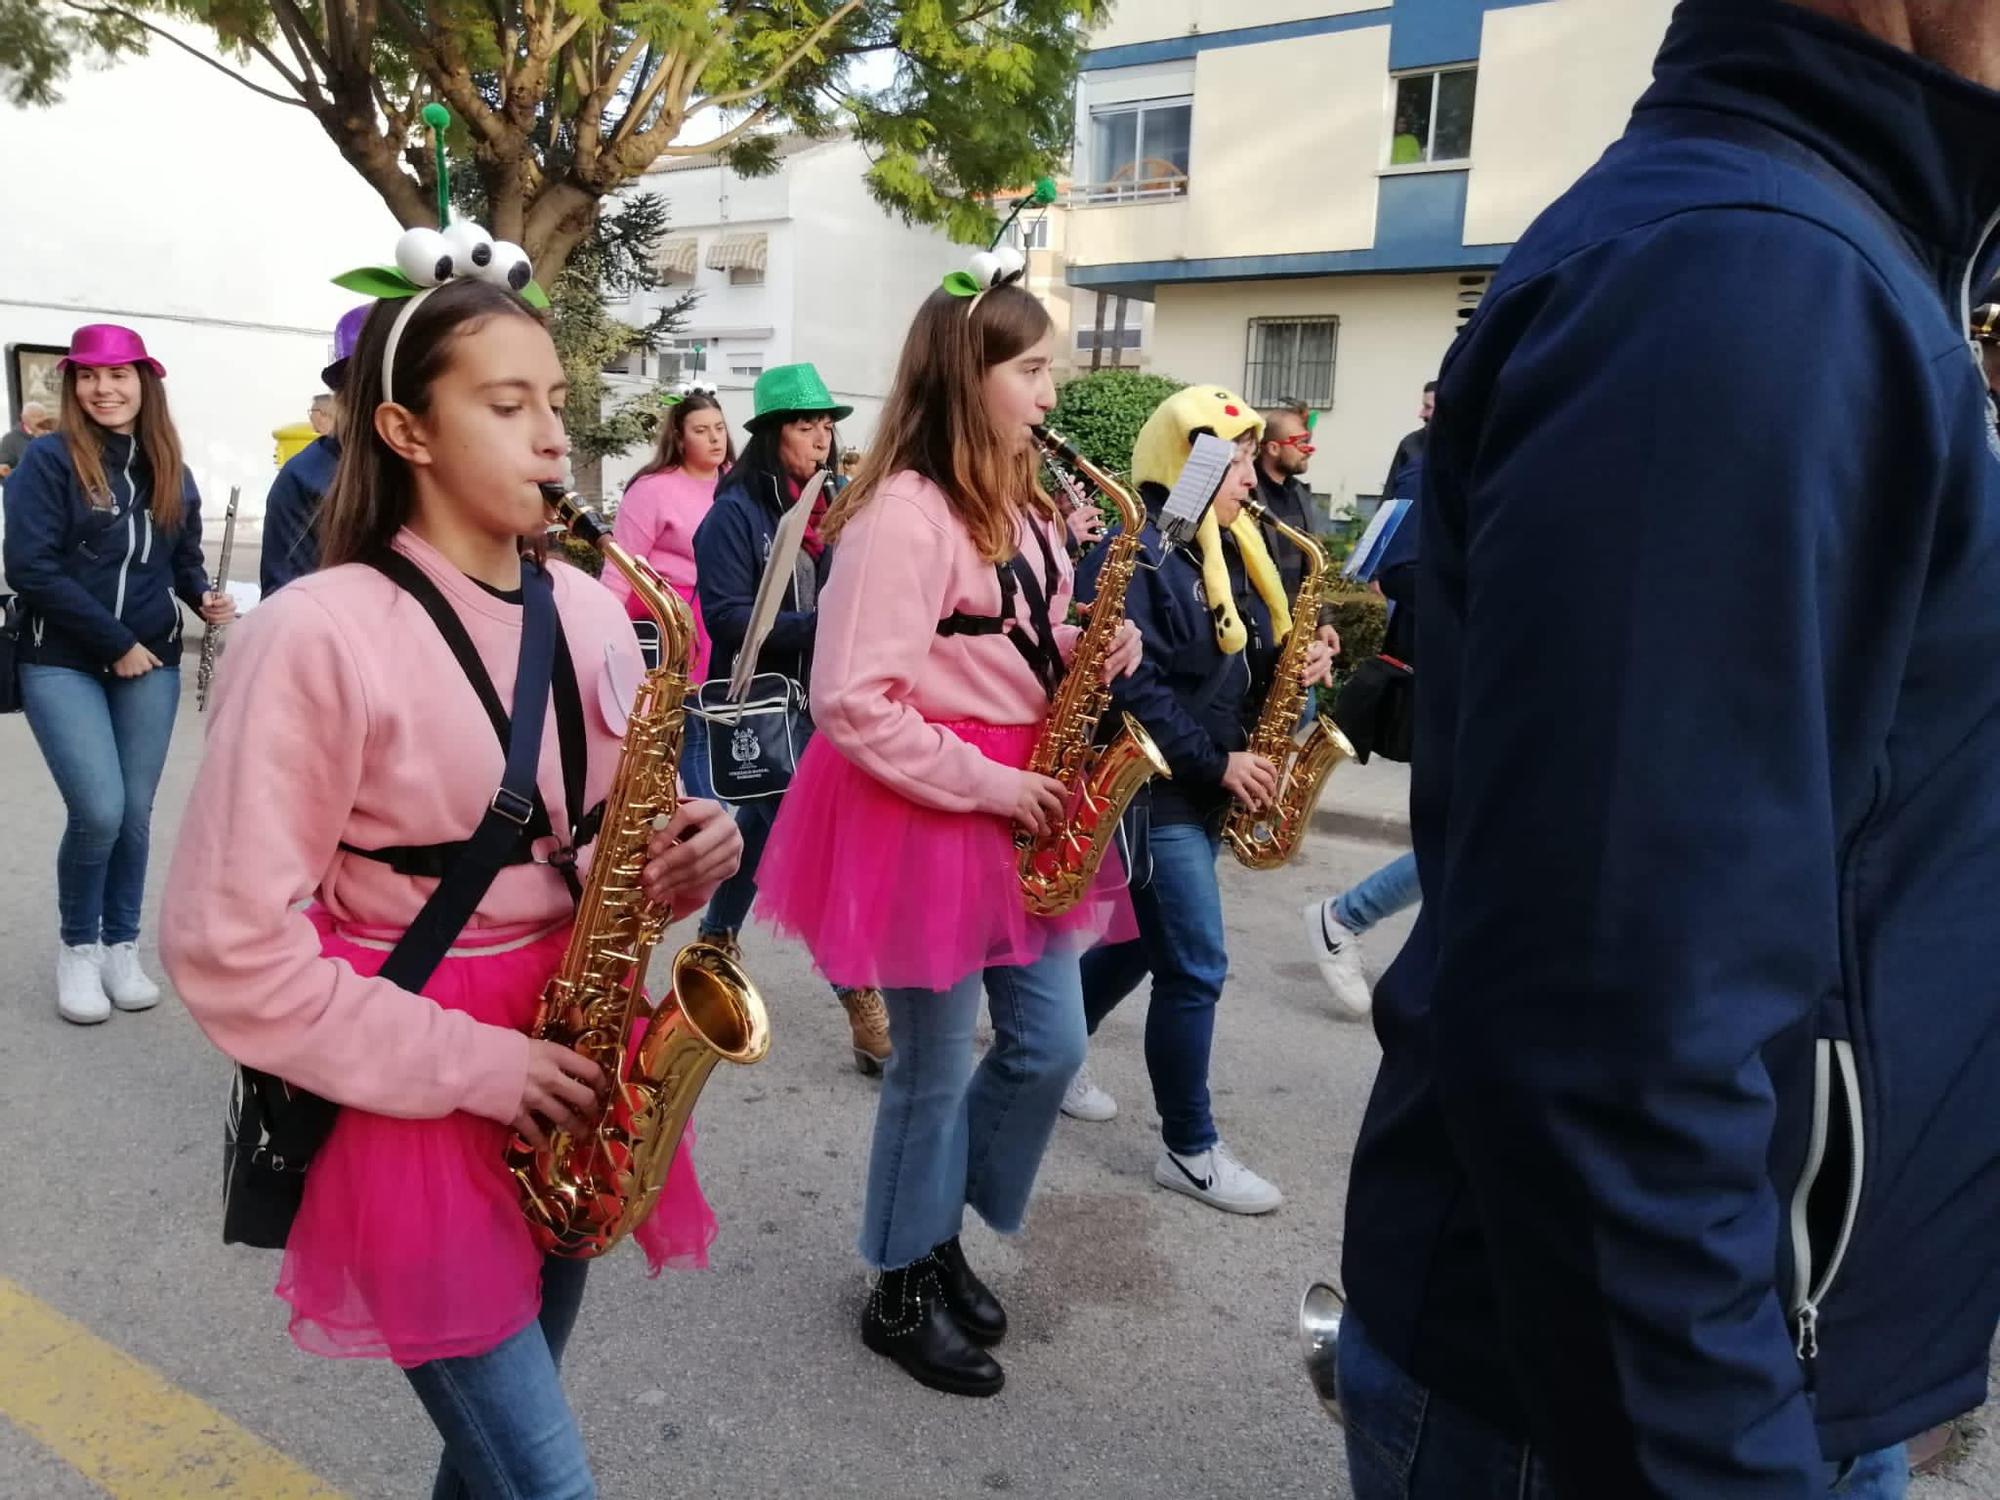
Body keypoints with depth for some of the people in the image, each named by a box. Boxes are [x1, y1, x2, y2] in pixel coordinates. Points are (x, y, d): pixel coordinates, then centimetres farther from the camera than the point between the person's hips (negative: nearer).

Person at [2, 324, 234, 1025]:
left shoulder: (171, 472, 6)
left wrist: (205, 598, -7)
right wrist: (116, 642, -15)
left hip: (151, 665, 4)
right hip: (62, 664, -4)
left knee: (136, 812, 6)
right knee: (99, 810, -13)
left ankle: (121, 947, 23)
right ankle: (77, 947, 11)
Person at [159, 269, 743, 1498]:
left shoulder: (590, 611, 2)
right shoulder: (320, 633, -17)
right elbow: (228, 944, -17)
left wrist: (679, 857, -11)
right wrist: (467, 1065, -18)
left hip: (559, 1053, 6)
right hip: (413, 1096, -6)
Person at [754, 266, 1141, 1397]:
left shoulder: (1017, 505, 11)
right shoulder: (904, 514, -19)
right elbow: (851, 702, -24)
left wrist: (1093, 652, 0)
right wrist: (982, 783, -20)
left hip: (1022, 803, 9)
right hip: (927, 811, -9)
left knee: (1051, 1044, 13)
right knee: (934, 1066, 5)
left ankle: (942, 1234, 35)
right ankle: (902, 1293, 28)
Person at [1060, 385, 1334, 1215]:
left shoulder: (1227, 550, 13)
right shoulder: (1134, 554, -16)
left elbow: (1237, 665, 18)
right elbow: (1131, 683, -24)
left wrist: (1292, 665, -3)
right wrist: (1216, 764, -20)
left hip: (1202, 792, 9)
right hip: (1153, 789, -9)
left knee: (1146, 941, 19)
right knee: (1196, 968, -4)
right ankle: (1191, 1149, 10)